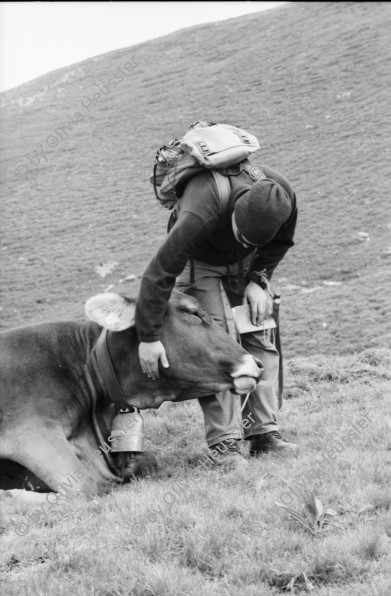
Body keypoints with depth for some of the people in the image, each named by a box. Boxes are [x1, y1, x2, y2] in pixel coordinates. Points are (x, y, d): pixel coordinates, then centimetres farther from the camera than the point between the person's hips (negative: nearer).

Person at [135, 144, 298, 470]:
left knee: (261, 337, -2)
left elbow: (280, 243, -6)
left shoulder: (284, 196, -31)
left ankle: (264, 430, 3)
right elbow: (159, 273, -38)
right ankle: (223, 440, -11)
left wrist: (258, 279, -17)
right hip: (199, 258, -4)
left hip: (246, 261, 4)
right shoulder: (199, 216, -45)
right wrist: (149, 337, -35)